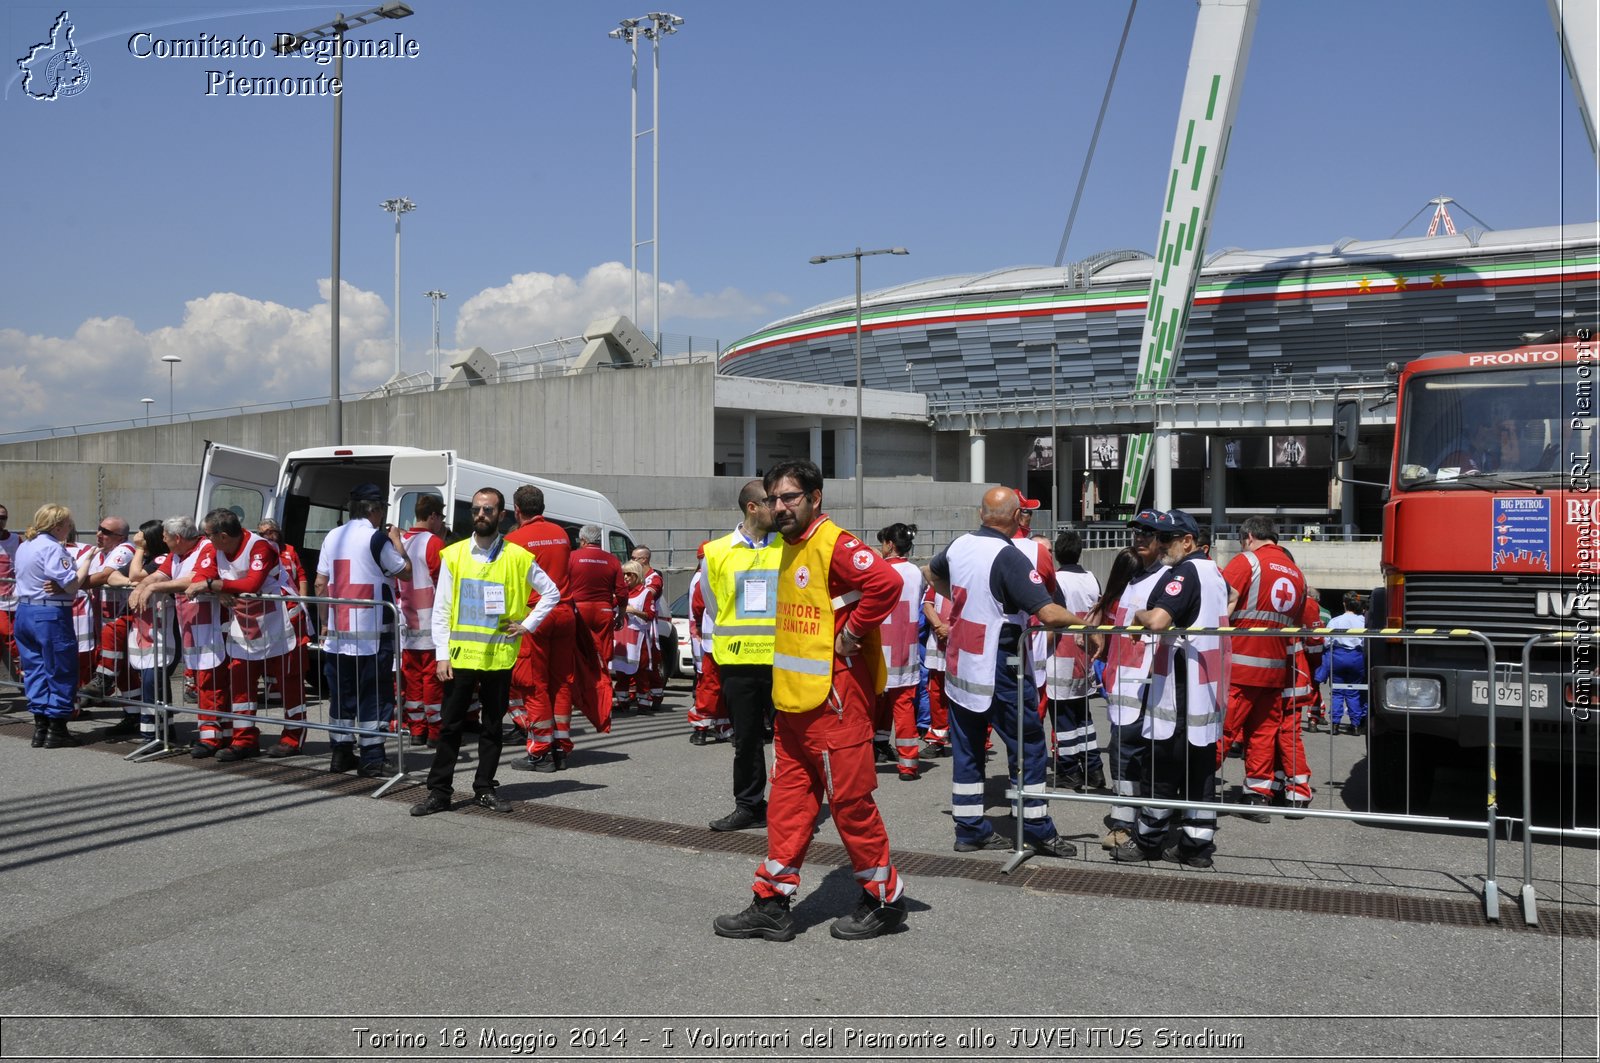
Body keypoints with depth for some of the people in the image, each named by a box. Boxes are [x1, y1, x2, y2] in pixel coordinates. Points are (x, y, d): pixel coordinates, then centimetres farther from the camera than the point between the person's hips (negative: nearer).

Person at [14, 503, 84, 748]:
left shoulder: (24, 546, 13)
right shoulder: (52, 548, -15)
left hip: (24, 611, 9)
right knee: (61, 671, 1)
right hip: (51, 615, -9)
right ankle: (57, 731, 5)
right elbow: (72, 585, -19)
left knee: (35, 670, 13)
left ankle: (40, 728, 16)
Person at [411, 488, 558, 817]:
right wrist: (442, 655, -5)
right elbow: (441, 610, 2)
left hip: (499, 656, 0)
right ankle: (439, 791, 12)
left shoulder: (517, 557, 1)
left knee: (492, 727, 9)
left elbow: (551, 592, 11)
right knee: (450, 726, 5)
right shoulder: (453, 555, 2)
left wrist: (528, 624, 1)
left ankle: (484, 789, 19)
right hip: (460, 656, 0)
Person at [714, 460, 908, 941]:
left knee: (849, 798, 0)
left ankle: (885, 898, 16)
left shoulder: (833, 544, -15)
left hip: (834, 696, -9)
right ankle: (773, 902, 18)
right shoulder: (790, 548, 14)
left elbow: (886, 582, -30)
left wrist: (850, 638, -20)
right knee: (788, 798, 11)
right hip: (792, 698, 9)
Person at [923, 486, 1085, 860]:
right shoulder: (1009, 558, -19)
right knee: (1028, 747, 5)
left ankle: (970, 829, 18)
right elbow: (1049, 613, -25)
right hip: (997, 669, -7)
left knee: (967, 748, 12)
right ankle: (1038, 831, 12)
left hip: (958, 665, 7)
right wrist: (1083, 621, -10)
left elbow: (931, 573, 27)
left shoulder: (959, 546, 4)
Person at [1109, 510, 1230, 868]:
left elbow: (1158, 620, -28)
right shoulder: (1214, 571, 15)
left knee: (1164, 765, 2)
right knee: (1201, 766, 10)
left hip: (1179, 687, -9)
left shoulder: (1184, 572, -14)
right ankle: (1197, 845, 14)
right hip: (1209, 689, 9)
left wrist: (1139, 615, -7)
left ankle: (1148, 840, 12)